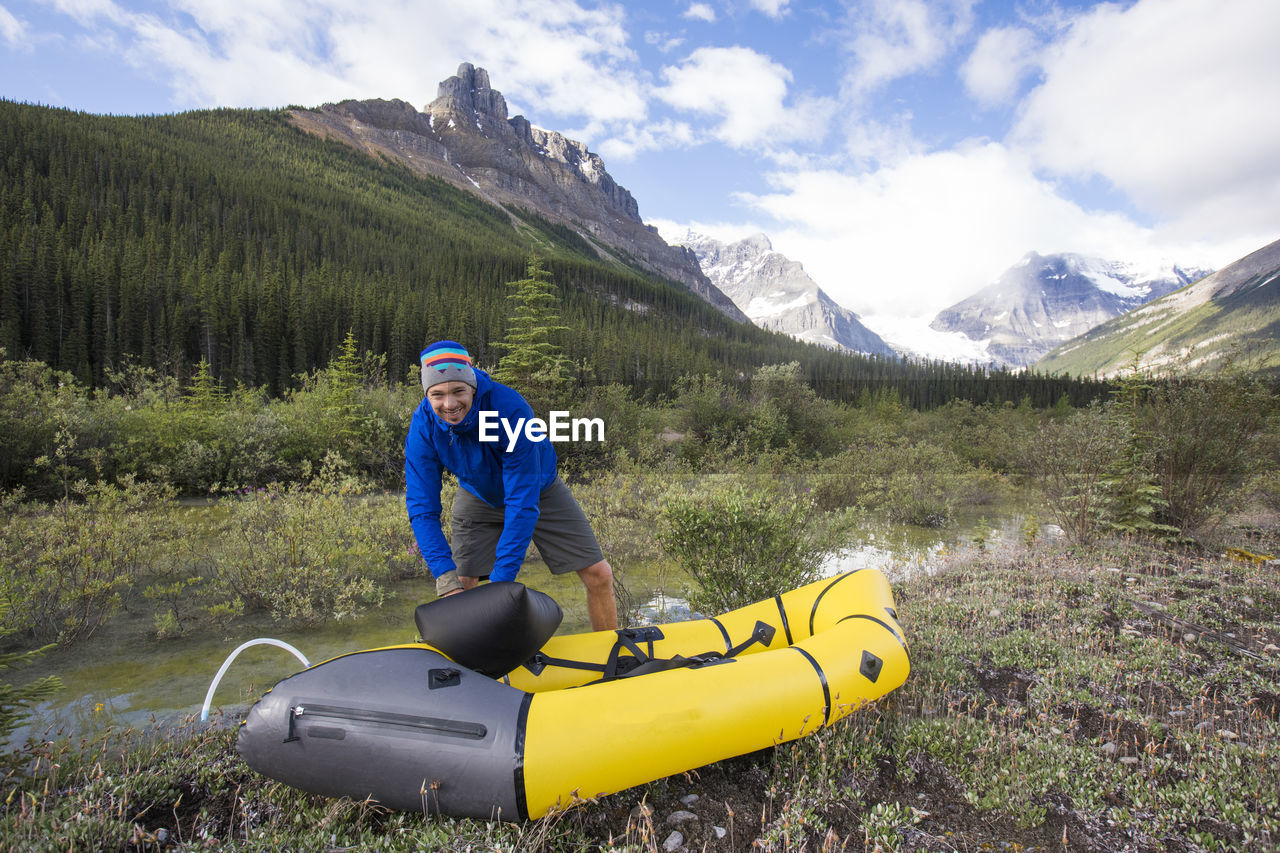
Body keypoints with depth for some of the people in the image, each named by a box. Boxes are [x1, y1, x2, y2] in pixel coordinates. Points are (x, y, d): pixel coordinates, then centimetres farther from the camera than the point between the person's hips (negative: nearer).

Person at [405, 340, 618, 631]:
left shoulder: (511, 409, -37)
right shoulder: (423, 426, -25)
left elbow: (523, 502, -36)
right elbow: (422, 508, -23)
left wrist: (502, 578, -38)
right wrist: (446, 579, -34)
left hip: (539, 490, -2)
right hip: (479, 498, 3)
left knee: (599, 576, -7)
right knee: (459, 587, -8)